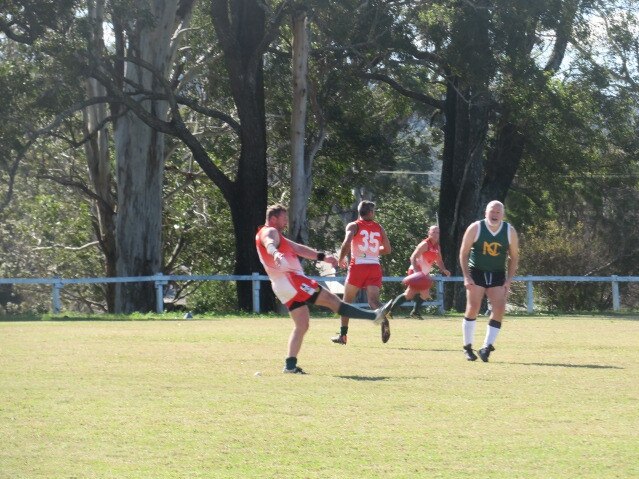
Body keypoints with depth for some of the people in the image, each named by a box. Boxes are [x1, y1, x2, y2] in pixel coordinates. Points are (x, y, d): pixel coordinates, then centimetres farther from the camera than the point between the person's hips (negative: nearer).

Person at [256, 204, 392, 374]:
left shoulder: (275, 234, 27)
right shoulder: (269, 232, -5)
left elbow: (298, 248, 31)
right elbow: (269, 244, -30)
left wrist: (322, 257, 29)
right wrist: (275, 253, -53)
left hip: (283, 287, 10)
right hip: (291, 281, -10)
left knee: (301, 326, 8)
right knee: (331, 299, -10)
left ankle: (290, 365, 1)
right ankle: (375, 315, -10)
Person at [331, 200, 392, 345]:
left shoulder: (353, 226, 1)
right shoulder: (379, 227, 12)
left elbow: (346, 243, -16)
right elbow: (387, 249, 15)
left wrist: (341, 259, -1)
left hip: (358, 266, -2)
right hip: (375, 267, 2)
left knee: (347, 300, 14)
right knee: (373, 300, -6)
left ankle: (343, 335, 16)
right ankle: (384, 320, -39)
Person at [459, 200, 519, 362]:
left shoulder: (510, 231, -2)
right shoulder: (475, 228, -9)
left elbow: (514, 257, 6)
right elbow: (464, 253, -3)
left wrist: (509, 280, -3)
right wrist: (466, 276, -12)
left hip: (498, 276, 2)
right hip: (476, 273, -2)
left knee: (499, 310, -11)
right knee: (473, 308, -8)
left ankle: (486, 347, -8)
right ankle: (467, 347, 3)